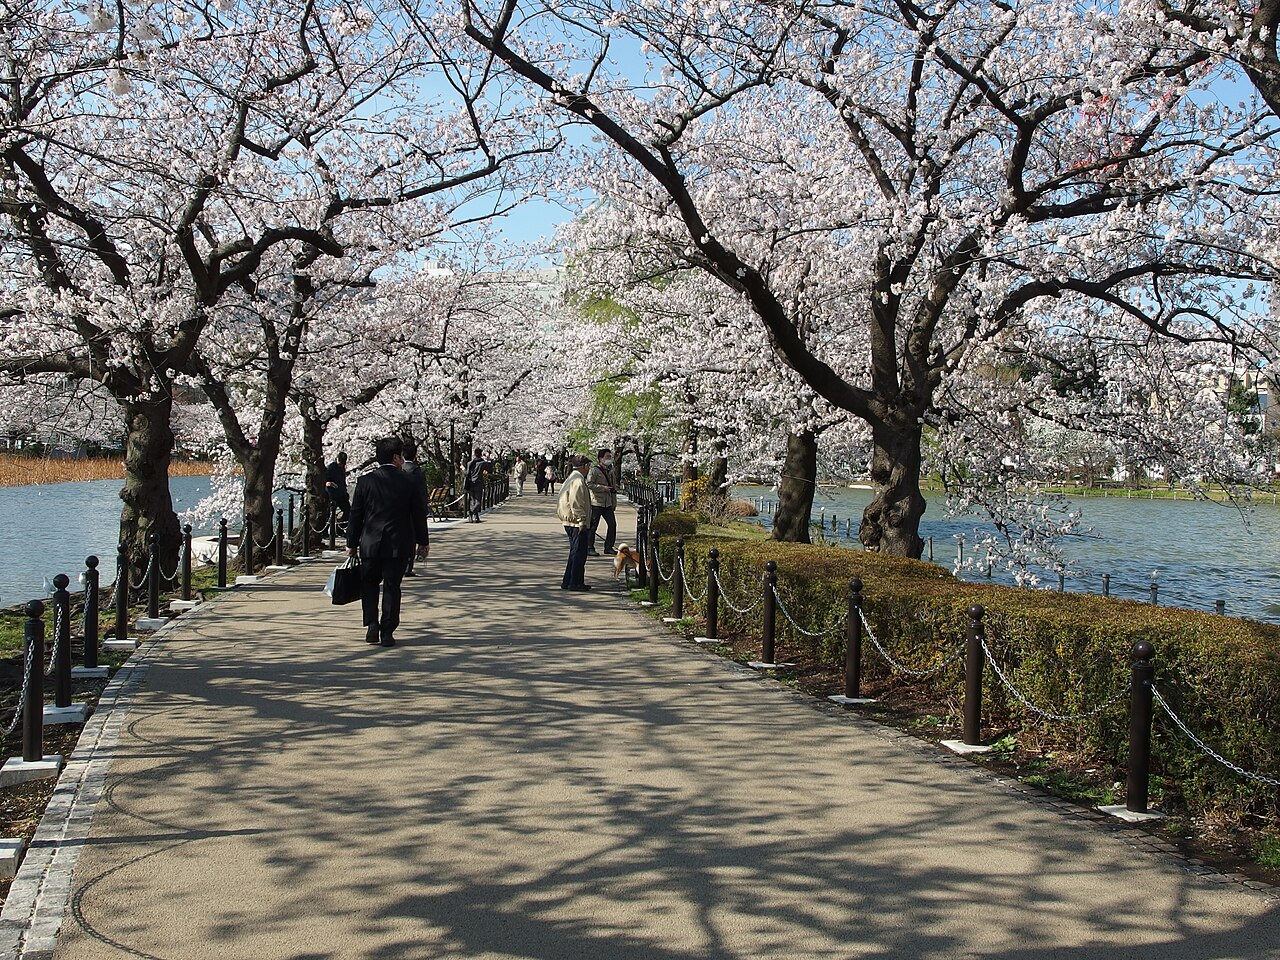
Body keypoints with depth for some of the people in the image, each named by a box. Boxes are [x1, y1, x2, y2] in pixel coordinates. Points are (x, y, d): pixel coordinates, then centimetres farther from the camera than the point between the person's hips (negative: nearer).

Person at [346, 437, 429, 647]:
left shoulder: (365, 481, -3)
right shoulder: (408, 481, -5)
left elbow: (355, 515, 1)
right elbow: (419, 513, 1)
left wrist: (351, 543, 10)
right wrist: (423, 542, 12)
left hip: (371, 544, 1)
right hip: (398, 545, -1)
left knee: (369, 583, 17)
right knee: (392, 587, 6)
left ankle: (372, 624, 1)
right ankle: (387, 633, 6)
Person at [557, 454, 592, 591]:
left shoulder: (571, 478, 17)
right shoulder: (578, 481, -16)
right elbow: (576, 504, -22)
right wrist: (582, 521, -20)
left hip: (571, 522, 11)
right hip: (577, 523, -11)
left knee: (575, 553, 16)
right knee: (579, 553, -4)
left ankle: (568, 582, 20)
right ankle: (575, 583, -1)